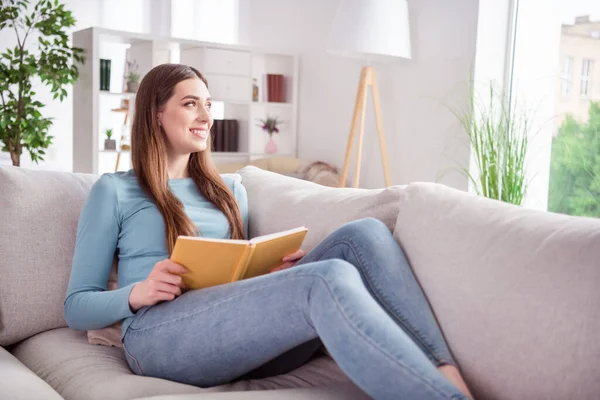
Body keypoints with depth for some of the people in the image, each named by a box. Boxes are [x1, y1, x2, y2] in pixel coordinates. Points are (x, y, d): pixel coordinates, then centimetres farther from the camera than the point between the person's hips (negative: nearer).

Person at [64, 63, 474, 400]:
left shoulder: (230, 190, 26)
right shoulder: (114, 191, 12)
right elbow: (77, 307, 10)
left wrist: (276, 273, 1)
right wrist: (136, 293, -12)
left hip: (244, 330, 5)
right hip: (161, 333, -5)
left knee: (364, 235, -18)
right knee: (330, 279, -32)